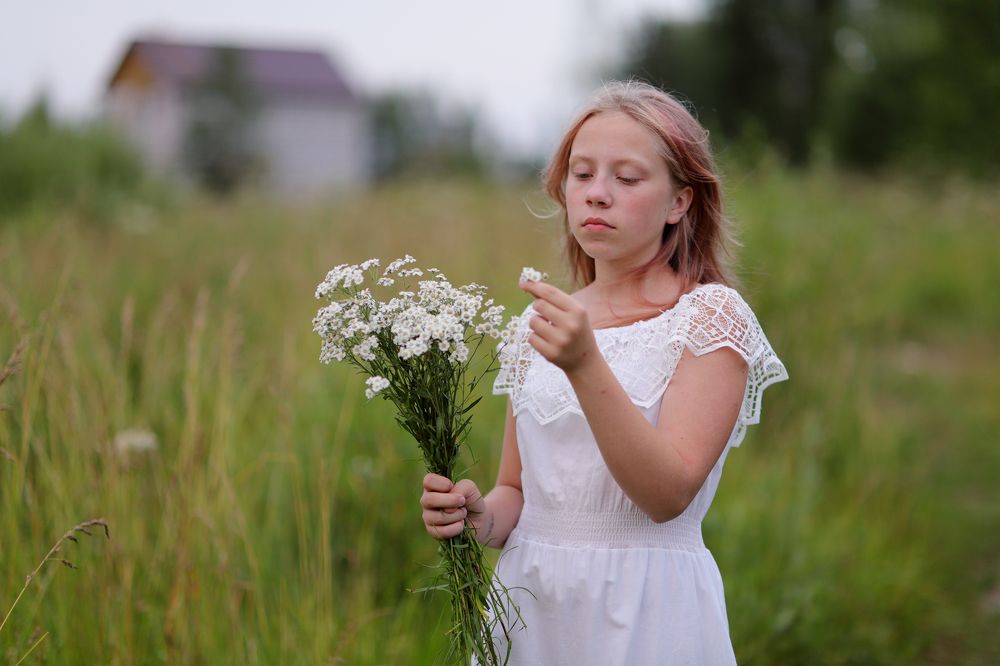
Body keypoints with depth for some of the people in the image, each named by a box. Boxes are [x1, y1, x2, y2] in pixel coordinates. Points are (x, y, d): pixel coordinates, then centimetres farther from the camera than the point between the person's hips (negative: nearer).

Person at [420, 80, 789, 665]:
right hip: (529, 601, 4)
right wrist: (477, 516, -11)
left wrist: (586, 367, -29)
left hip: (645, 615, -4)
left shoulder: (712, 316, -8)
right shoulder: (539, 324, 6)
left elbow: (669, 494, -19)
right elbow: (517, 491, 11)